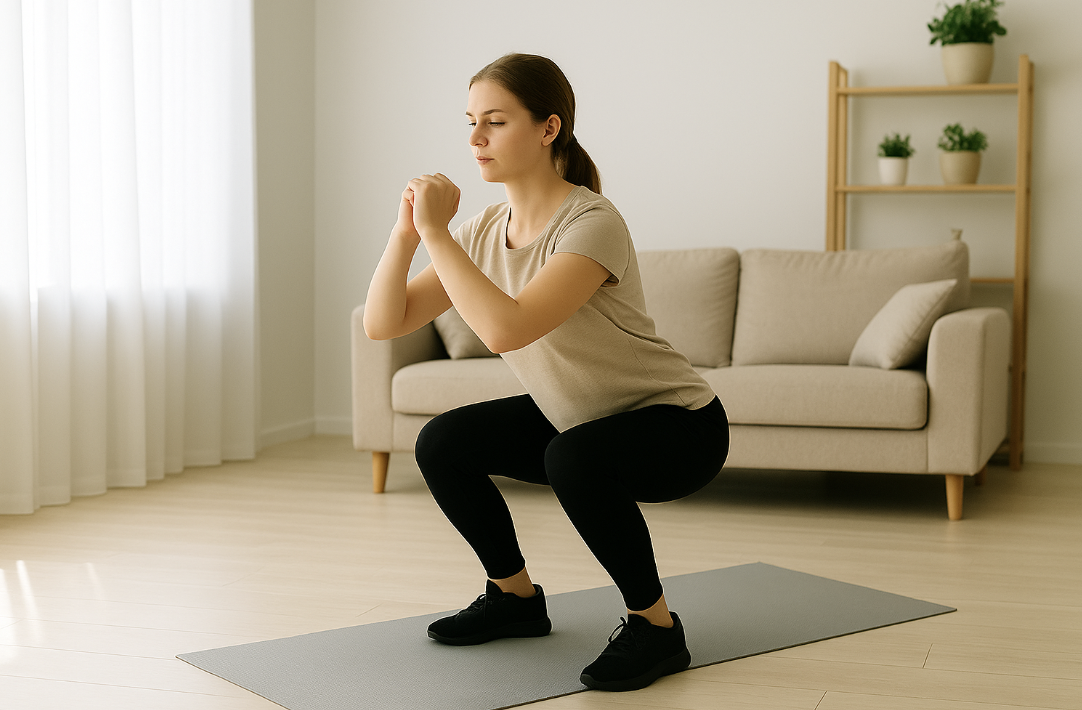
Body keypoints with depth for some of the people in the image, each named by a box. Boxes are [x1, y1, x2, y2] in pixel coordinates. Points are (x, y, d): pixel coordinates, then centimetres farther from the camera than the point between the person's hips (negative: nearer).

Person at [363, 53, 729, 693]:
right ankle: (516, 597, 17)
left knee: (573, 459, -36)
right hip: (578, 418, 8)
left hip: (679, 424, -7)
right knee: (441, 445, -3)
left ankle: (656, 628, -14)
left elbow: (506, 329, -42)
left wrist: (436, 233, -34)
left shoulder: (592, 224, -28)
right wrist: (406, 233, -22)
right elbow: (383, 324, -8)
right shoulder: (486, 232, -4)